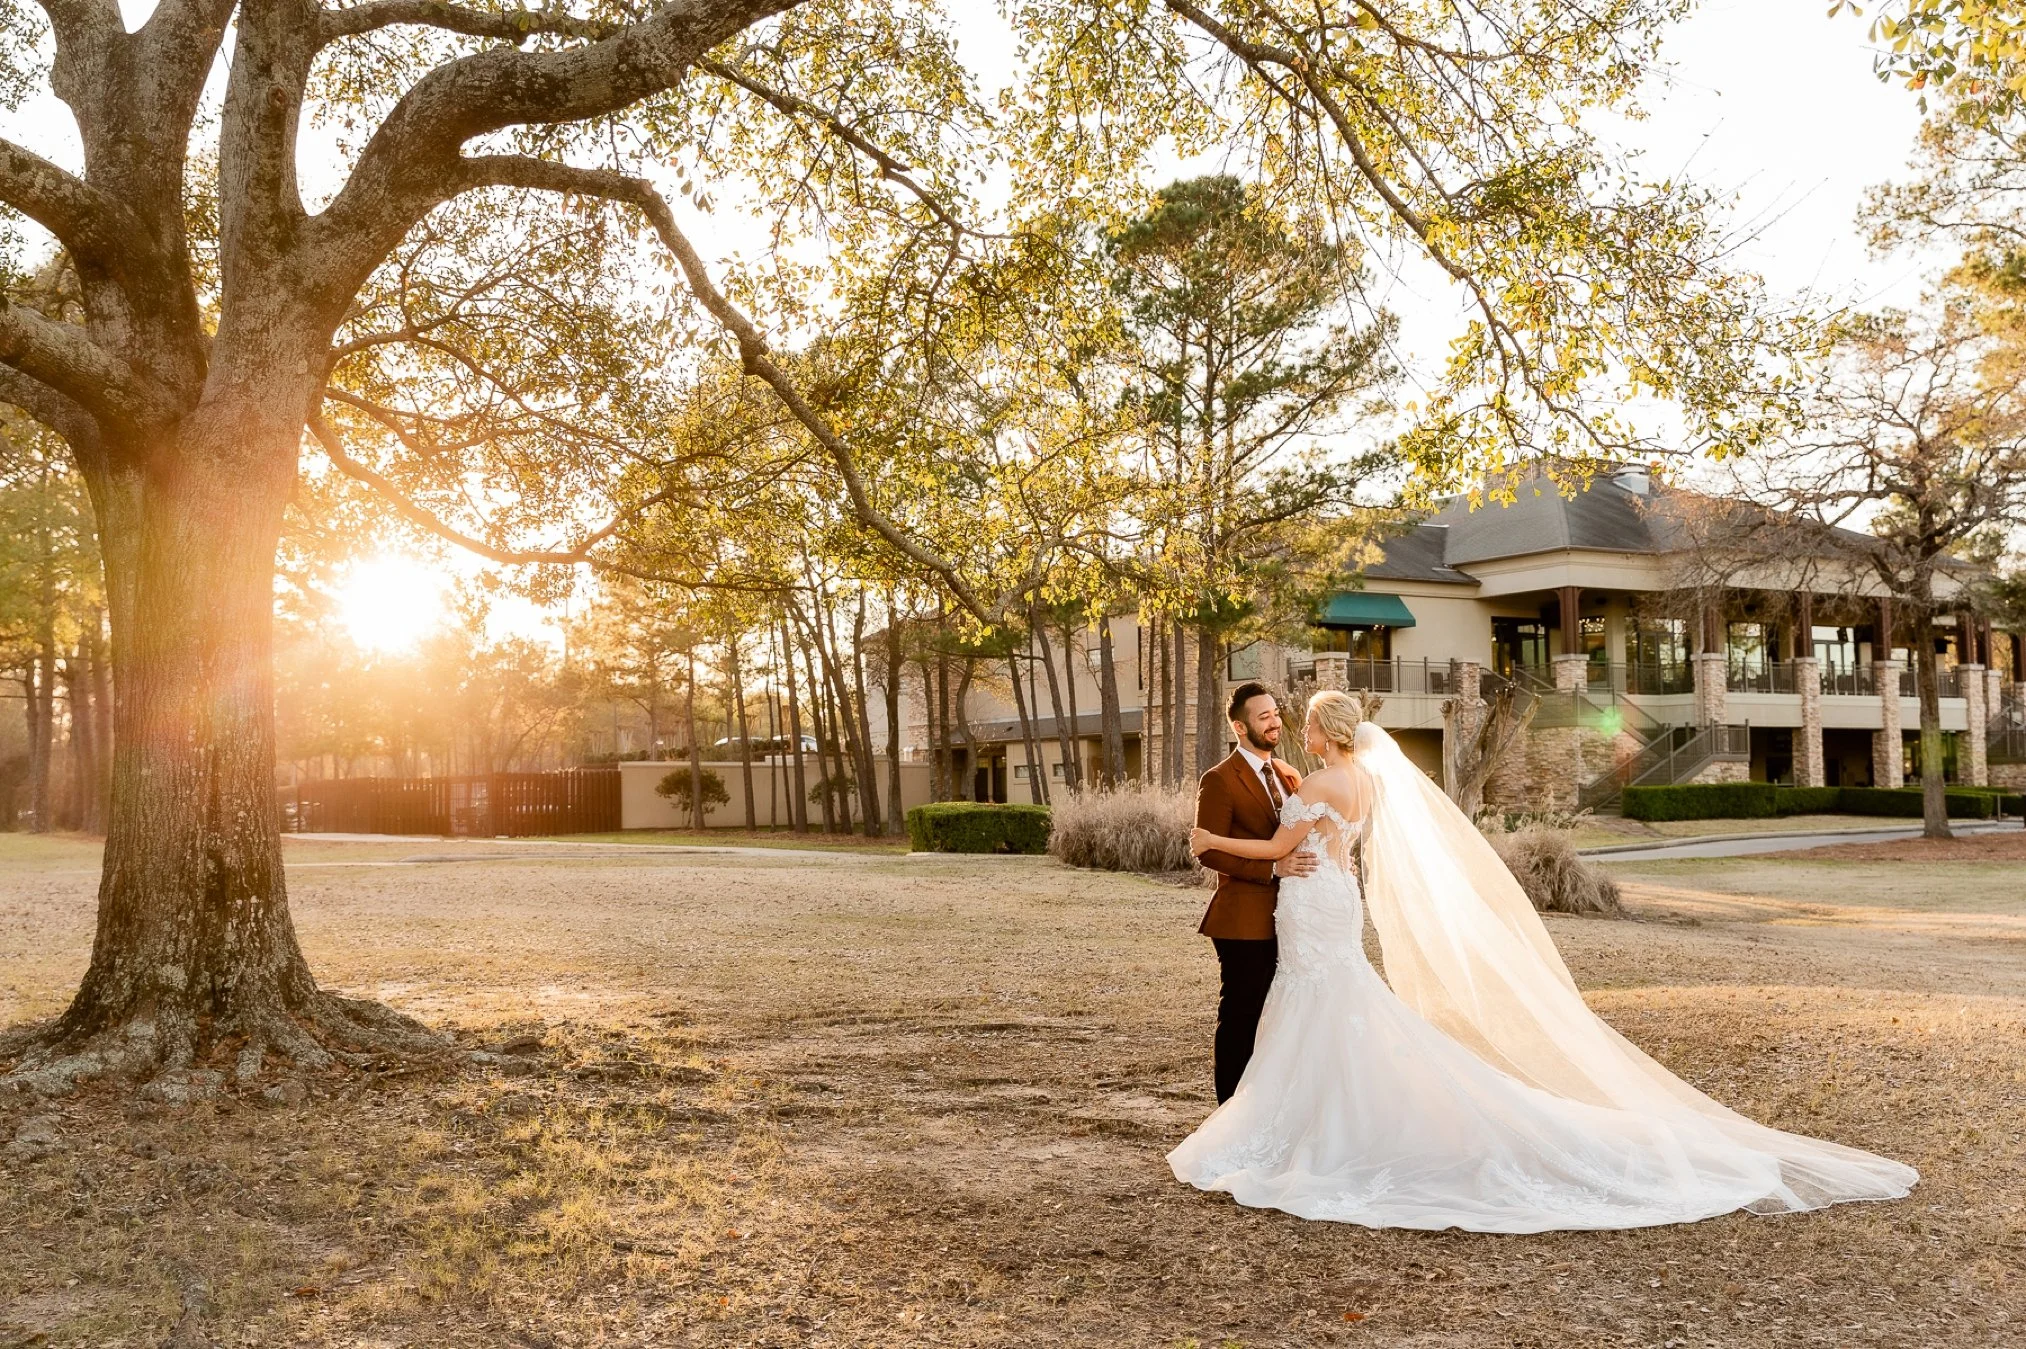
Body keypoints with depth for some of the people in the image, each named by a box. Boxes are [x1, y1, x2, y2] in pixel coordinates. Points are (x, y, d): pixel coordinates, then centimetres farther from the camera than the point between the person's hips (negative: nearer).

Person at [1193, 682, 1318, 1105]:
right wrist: (1272, 869, -24)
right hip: (1245, 923, -7)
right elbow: (1208, 851, -16)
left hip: (1286, 921, 7)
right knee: (1239, 1020, 1)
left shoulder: (1288, 775, 13)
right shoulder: (1219, 780, -10)